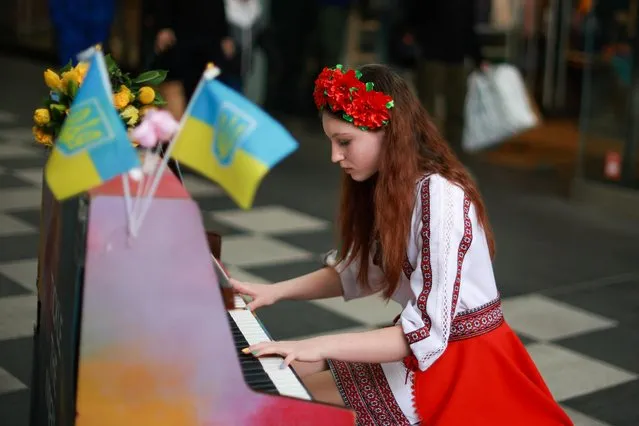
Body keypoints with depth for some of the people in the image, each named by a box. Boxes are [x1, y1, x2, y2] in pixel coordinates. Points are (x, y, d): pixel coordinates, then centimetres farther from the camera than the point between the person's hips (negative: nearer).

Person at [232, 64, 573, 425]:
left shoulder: (442, 201, -26)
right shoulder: (389, 189, 2)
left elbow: (427, 333, -29)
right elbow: (356, 273, 12)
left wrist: (321, 346, -32)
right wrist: (277, 291, 0)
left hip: (459, 363, -9)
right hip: (420, 342, 9)